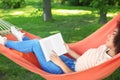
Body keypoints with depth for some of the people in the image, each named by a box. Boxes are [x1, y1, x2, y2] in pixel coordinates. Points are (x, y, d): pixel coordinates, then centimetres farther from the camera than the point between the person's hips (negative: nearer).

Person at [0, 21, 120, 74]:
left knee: (36, 43, -3)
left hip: (64, 71, -8)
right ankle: (23, 38, 49)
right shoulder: (105, 48, -4)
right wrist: (68, 50, 12)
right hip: (72, 64, 8)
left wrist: (60, 63, -23)